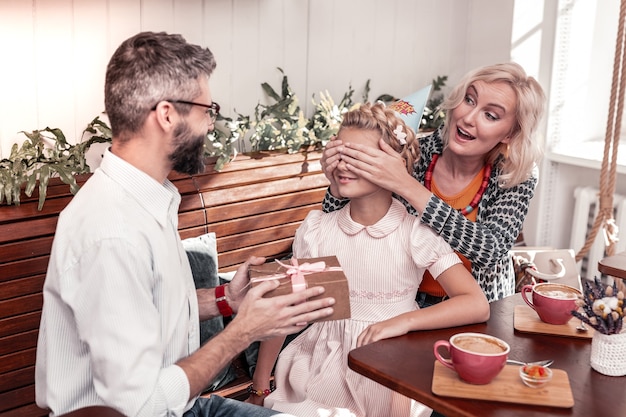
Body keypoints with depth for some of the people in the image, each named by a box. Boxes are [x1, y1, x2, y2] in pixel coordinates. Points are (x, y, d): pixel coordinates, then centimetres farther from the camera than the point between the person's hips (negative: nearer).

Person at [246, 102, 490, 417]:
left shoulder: (416, 232, -10)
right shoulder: (316, 229, -3)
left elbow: (477, 305, -16)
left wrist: (404, 321, -26)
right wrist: (260, 388, 1)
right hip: (325, 364, 1)